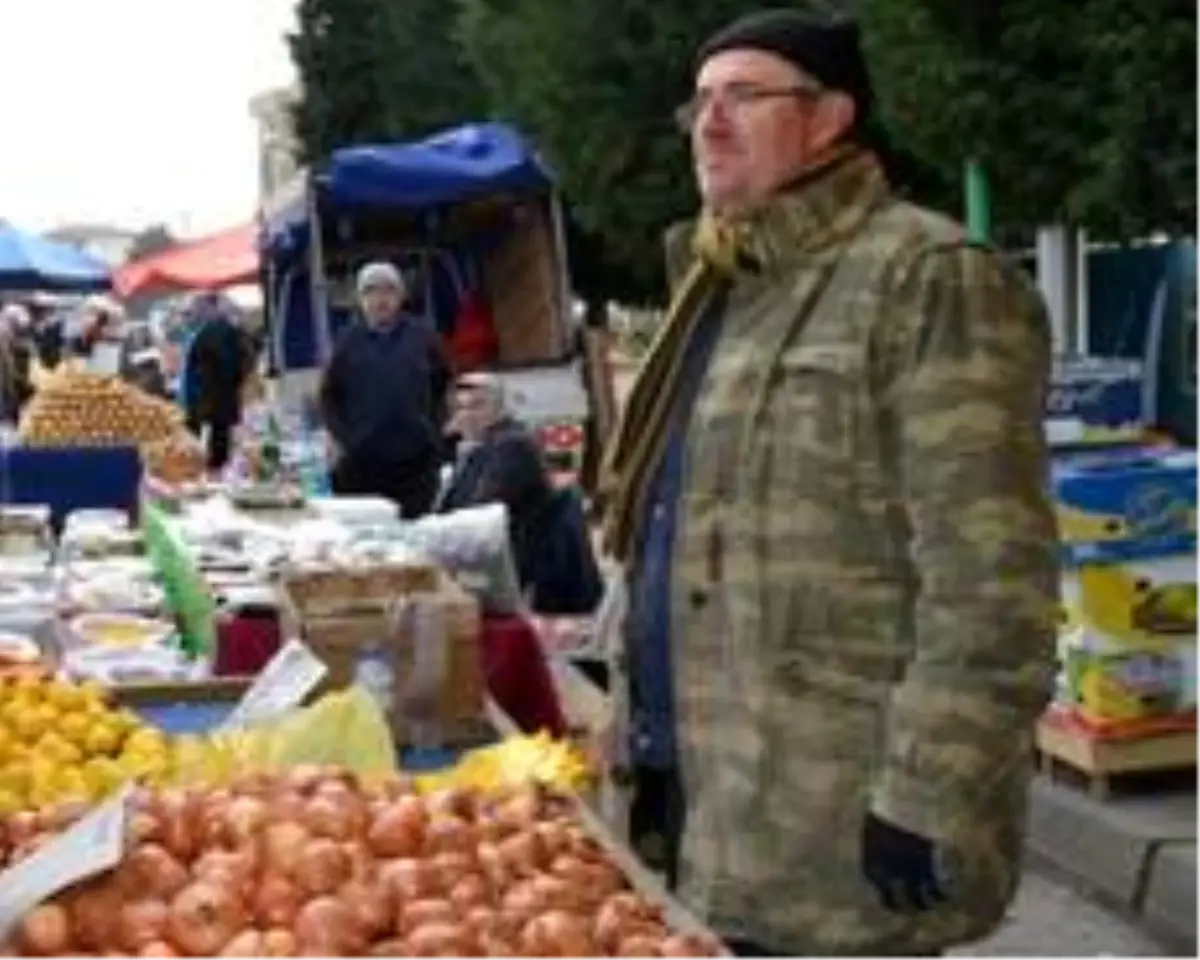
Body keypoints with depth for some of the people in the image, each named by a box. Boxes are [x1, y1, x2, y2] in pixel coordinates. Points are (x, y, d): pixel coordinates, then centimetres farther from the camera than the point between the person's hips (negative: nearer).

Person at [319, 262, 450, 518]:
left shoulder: (423, 336, 5)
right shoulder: (349, 341, 5)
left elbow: (444, 387, 10)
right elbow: (329, 396, 8)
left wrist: (434, 430, 2)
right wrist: (341, 437, -1)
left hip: (416, 461, 0)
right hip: (361, 463, 0)